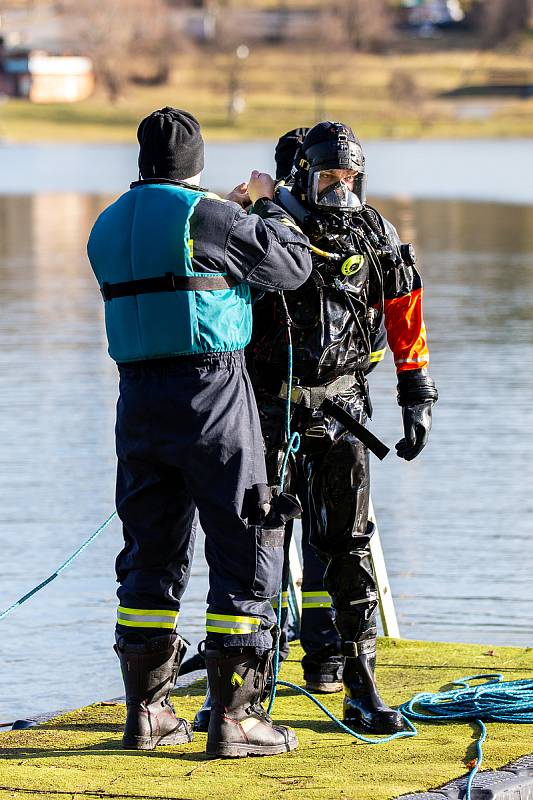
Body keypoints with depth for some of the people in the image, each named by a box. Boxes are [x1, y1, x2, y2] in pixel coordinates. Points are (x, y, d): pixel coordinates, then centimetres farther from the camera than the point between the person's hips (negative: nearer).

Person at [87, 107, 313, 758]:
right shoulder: (207, 216, -10)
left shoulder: (107, 227, 10)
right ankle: (234, 716, -4)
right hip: (211, 392, -6)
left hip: (138, 398, 6)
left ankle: (146, 711, 17)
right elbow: (292, 265, -2)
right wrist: (265, 204, 17)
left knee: (152, 553, 14)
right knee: (245, 553, -1)